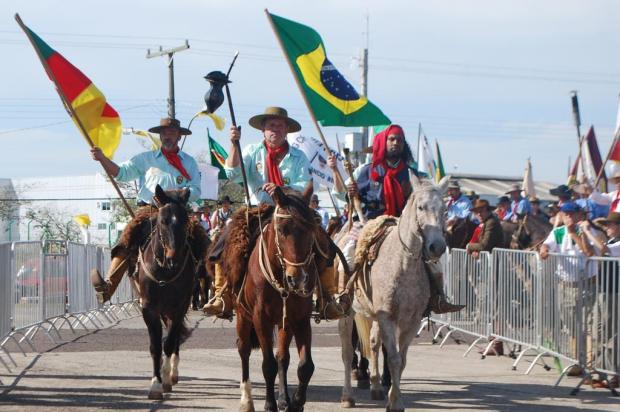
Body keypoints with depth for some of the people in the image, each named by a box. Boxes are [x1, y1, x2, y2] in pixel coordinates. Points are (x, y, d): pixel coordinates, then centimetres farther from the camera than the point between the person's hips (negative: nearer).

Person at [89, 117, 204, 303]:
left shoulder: (189, 162, 16)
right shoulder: (146, 159, 16)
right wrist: (102, 159, -6)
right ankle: (108, 285, -40)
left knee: (201, 239, -18)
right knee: (128, 238, -26)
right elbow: (121, 172, 10)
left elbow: (195, 191, 6)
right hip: (149, 210, -2)